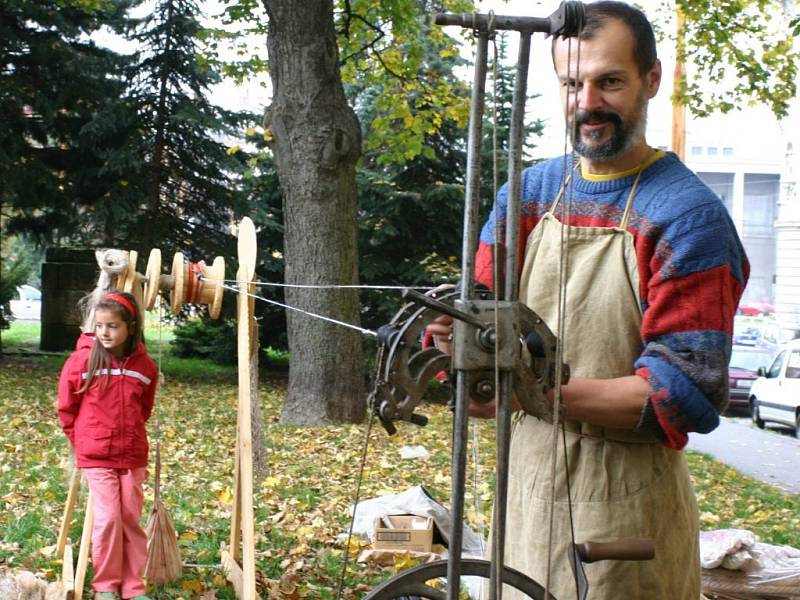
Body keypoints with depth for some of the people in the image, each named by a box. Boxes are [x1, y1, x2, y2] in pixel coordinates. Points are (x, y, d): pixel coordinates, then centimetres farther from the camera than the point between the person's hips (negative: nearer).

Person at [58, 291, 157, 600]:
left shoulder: (144, 365, -2)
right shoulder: (82, 359, -9)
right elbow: (67, 407, 2)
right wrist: (82, 441, 8)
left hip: (133, 456, 2)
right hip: (96, 456, -2)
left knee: (132, 520, 7)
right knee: (107, 518, -6)